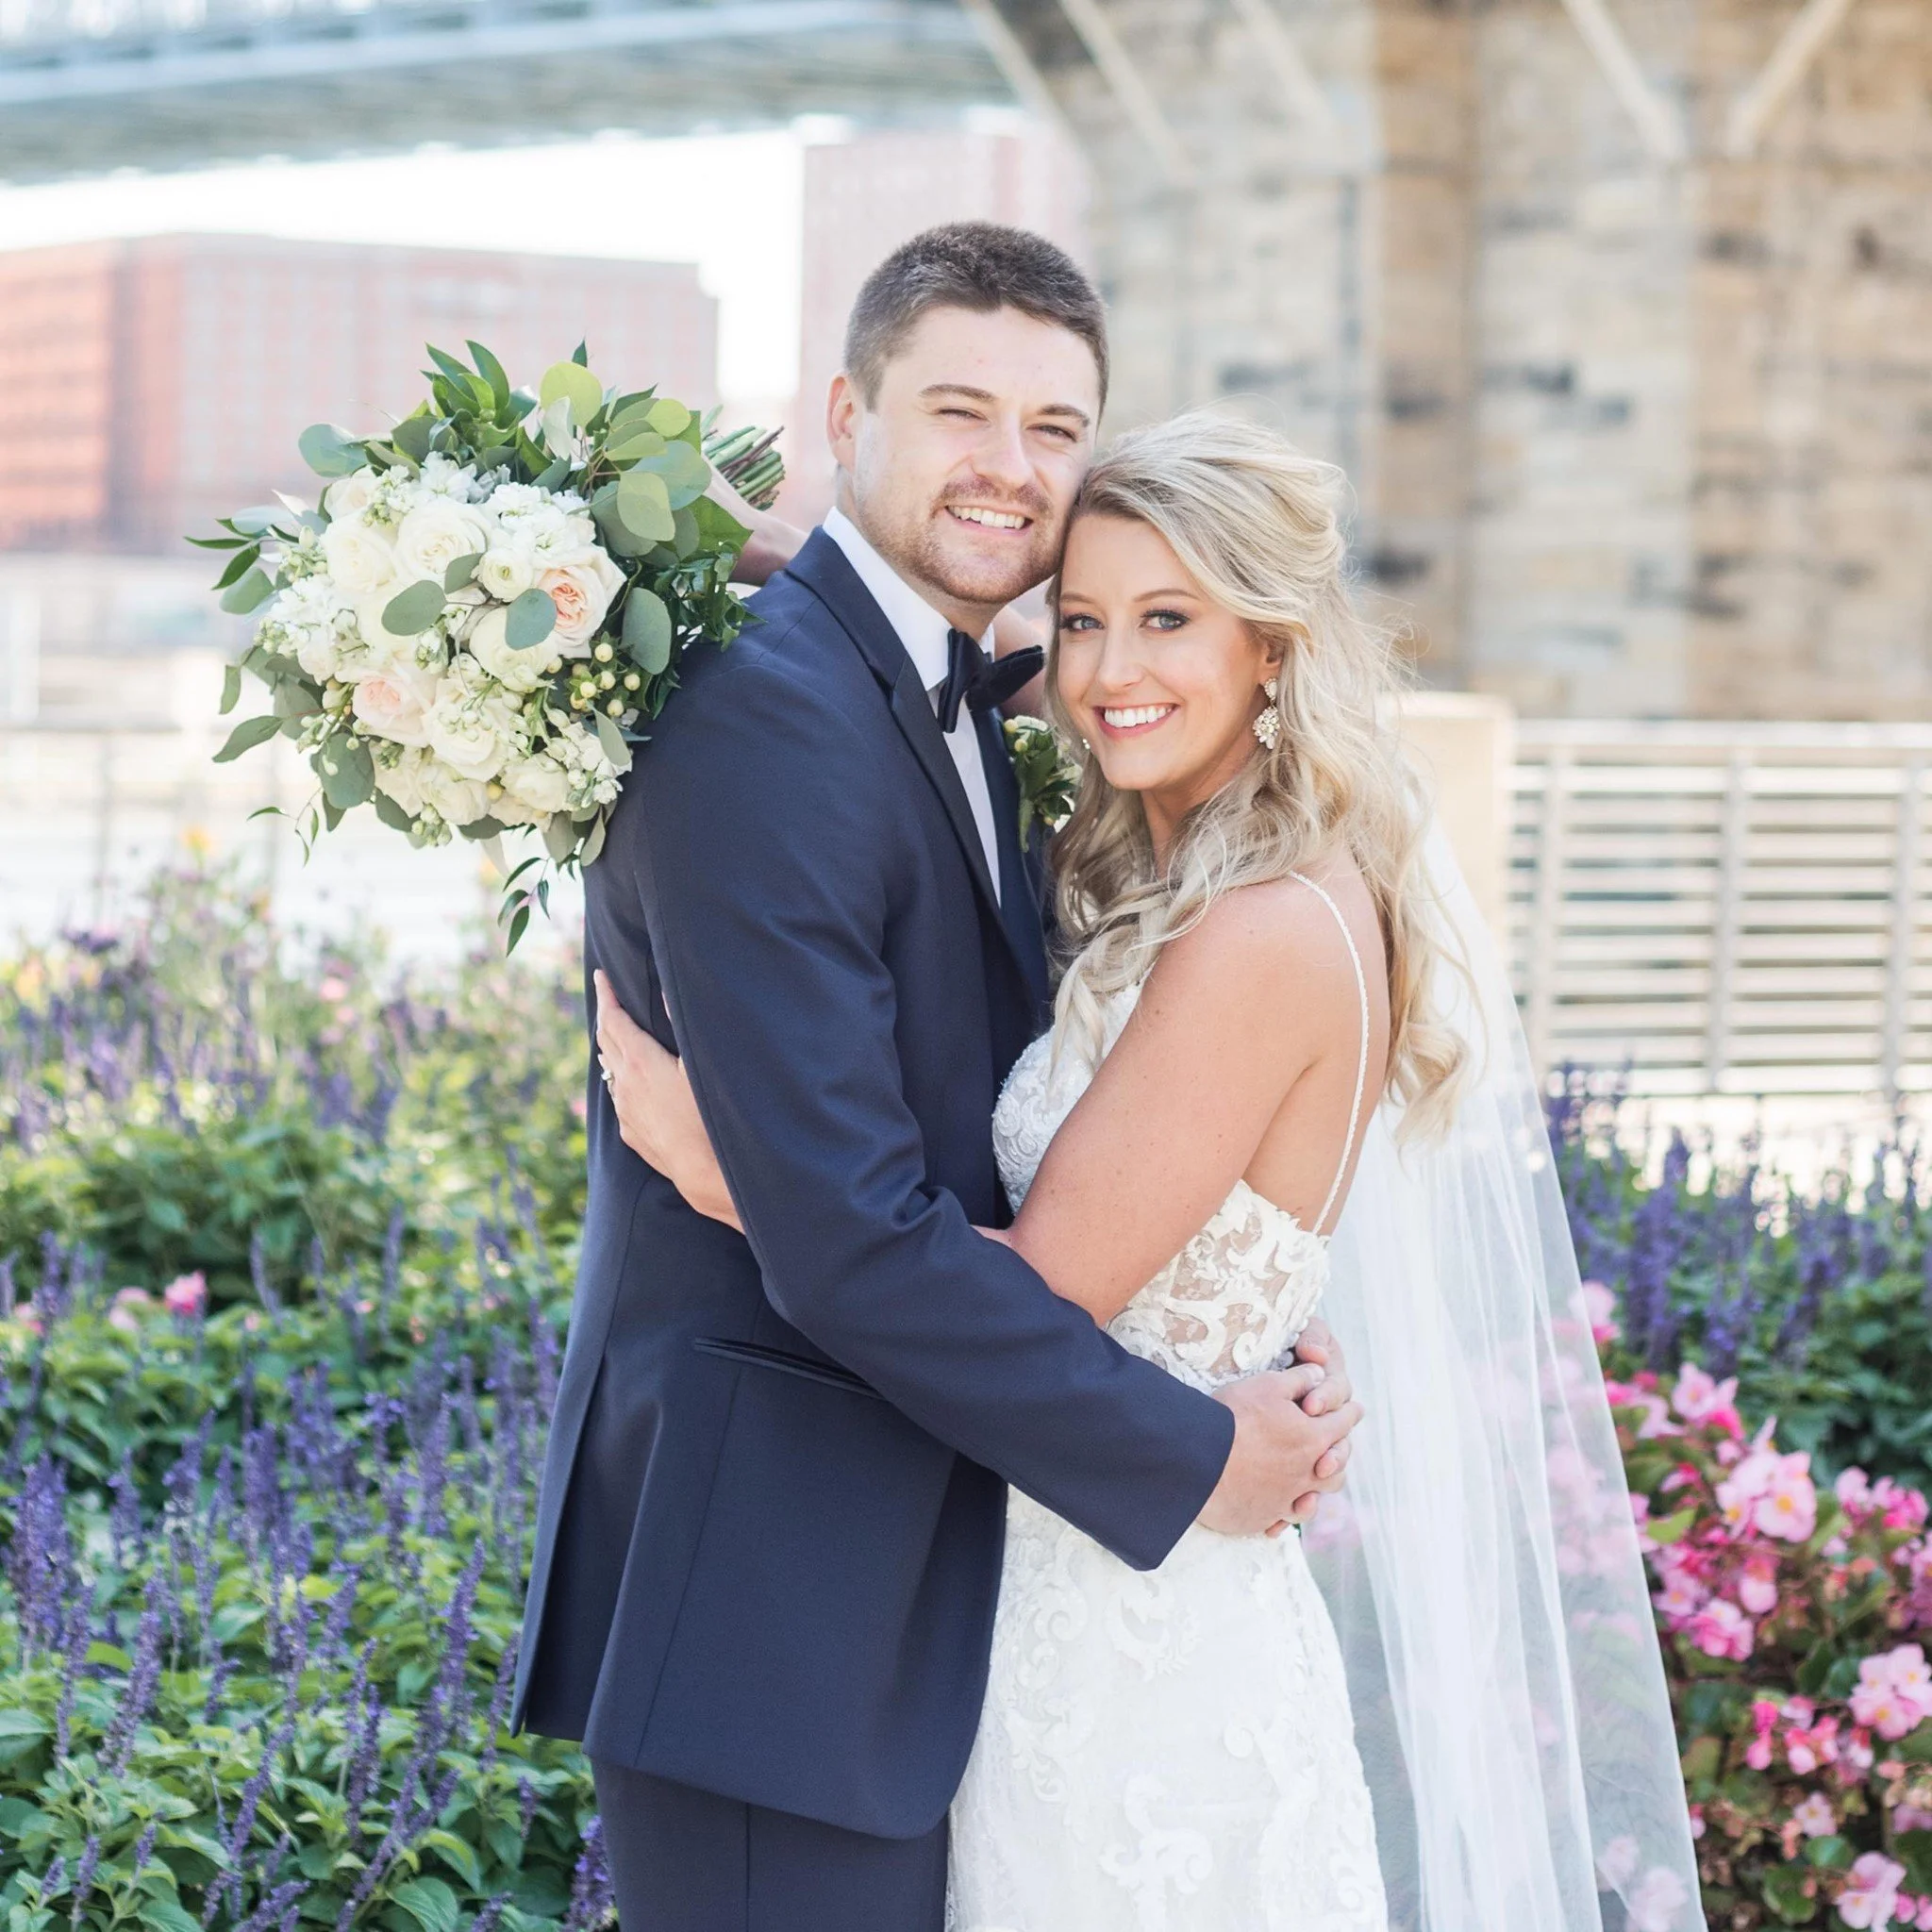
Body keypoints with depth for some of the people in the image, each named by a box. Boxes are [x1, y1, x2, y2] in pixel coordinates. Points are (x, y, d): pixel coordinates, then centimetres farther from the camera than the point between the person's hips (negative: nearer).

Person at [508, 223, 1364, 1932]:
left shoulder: (972, 709, 13)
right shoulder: (760, 713, -18)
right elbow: (847, 1238, -24)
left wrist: (1276, 1364, -5)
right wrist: (1184, 1455, -15)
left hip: (910, 1582, 9)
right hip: (774, 1591, -9)